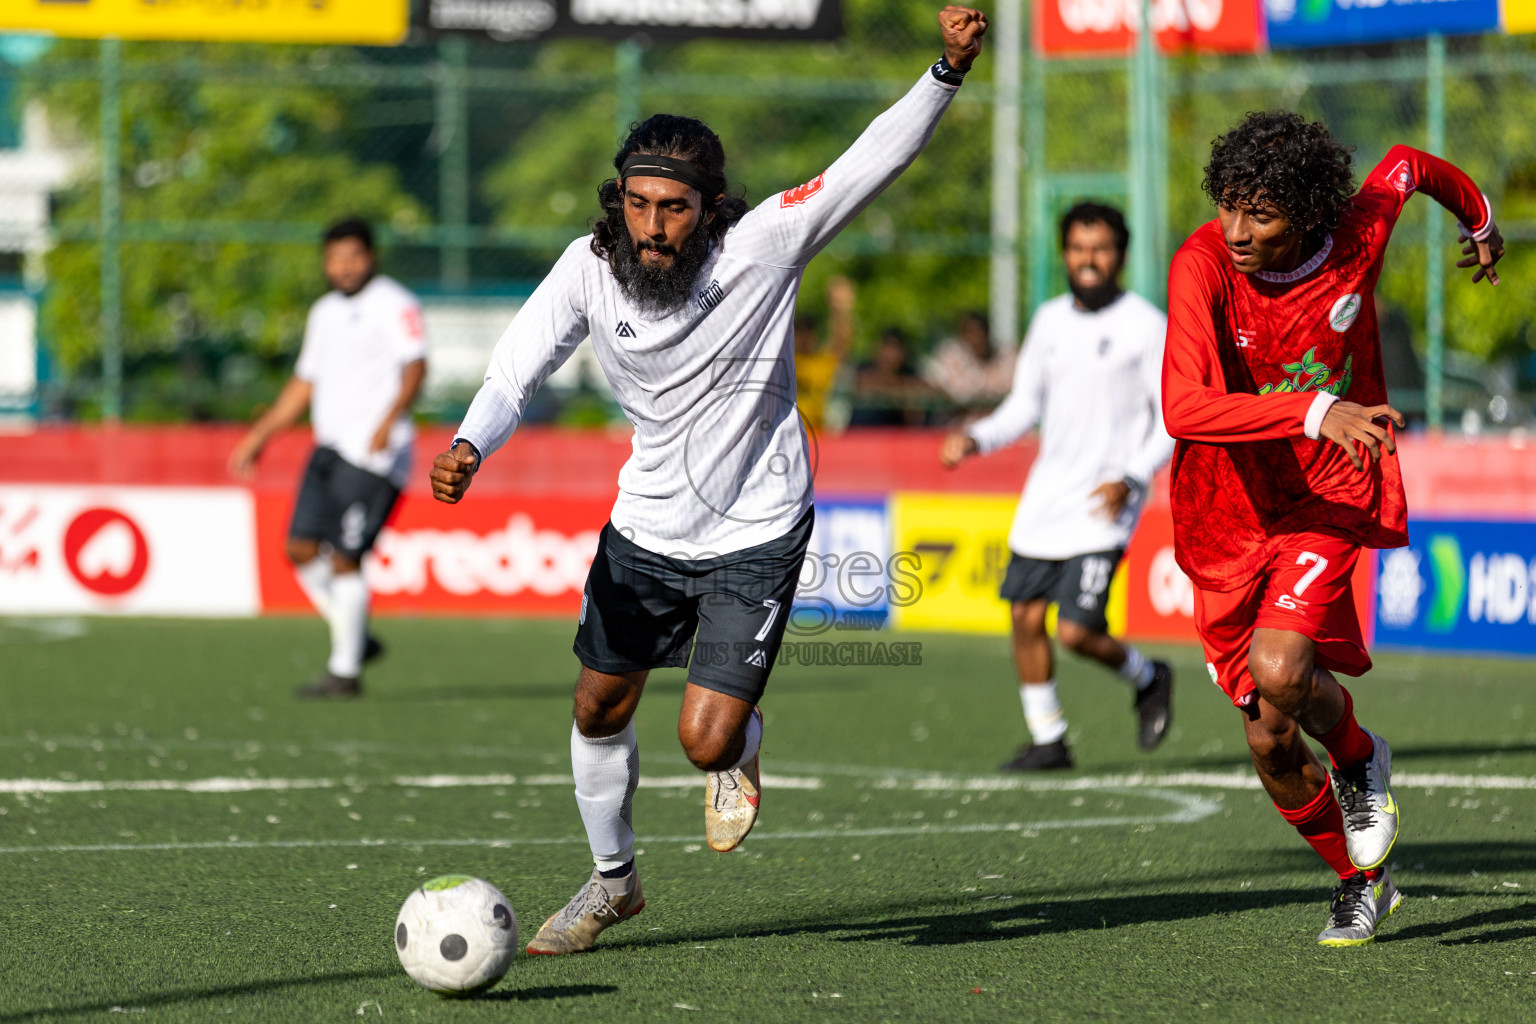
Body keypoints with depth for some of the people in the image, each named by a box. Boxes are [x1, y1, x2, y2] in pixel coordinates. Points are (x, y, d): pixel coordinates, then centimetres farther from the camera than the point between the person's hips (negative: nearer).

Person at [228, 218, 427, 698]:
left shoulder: (394, 305, -6)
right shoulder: (325, 312, 20)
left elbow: (414, 366, -19)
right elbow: (304, 383, 27)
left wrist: (389, 419, -35)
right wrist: (260, 435, 25)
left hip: (374, 453, -8)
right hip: (330, 447, 8)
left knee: (344, 558, -9)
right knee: (302, 549, 3)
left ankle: (345, 671, 0)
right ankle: (354, 637, 18)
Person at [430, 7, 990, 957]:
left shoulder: (762, 244, -21)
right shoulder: (590, 269, -14)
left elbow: (876, 159, -26)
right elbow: (519, 369, -20)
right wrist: (468, 449, -41)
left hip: (756, 531, -4)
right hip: (646, 527, 4)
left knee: (708, 739, -12)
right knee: (600, 708, 14)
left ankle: (742, 753, 27)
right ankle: (614, 878, 39)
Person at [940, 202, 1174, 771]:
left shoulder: (1146, 326, -8)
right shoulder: (1050, 320, 9)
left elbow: (1175, 419, -8)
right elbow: (1025, 405, 17)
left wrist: (1131, 478, -20)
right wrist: (976, 439, -1)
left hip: (1102, 506, -6)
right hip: (1045, 499, 6)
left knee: (1076, 631, -13)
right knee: (1026, 616, 4)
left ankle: (1146, 677, 18)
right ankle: (1047, 739, 20)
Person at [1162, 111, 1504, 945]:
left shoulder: (1360, 233, -14)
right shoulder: (1203, 266, -22)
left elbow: (1409, 166, 11)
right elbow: (1183, 406, -36)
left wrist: (1478, 220, 32)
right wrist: (1314, 411, -47)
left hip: (1329, 500, -1)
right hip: (1228, 518, 1)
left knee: (1279, 671, -27)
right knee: (1270, 744, 6)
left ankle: (1358, 757, 7)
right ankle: (1360, 881, 34)